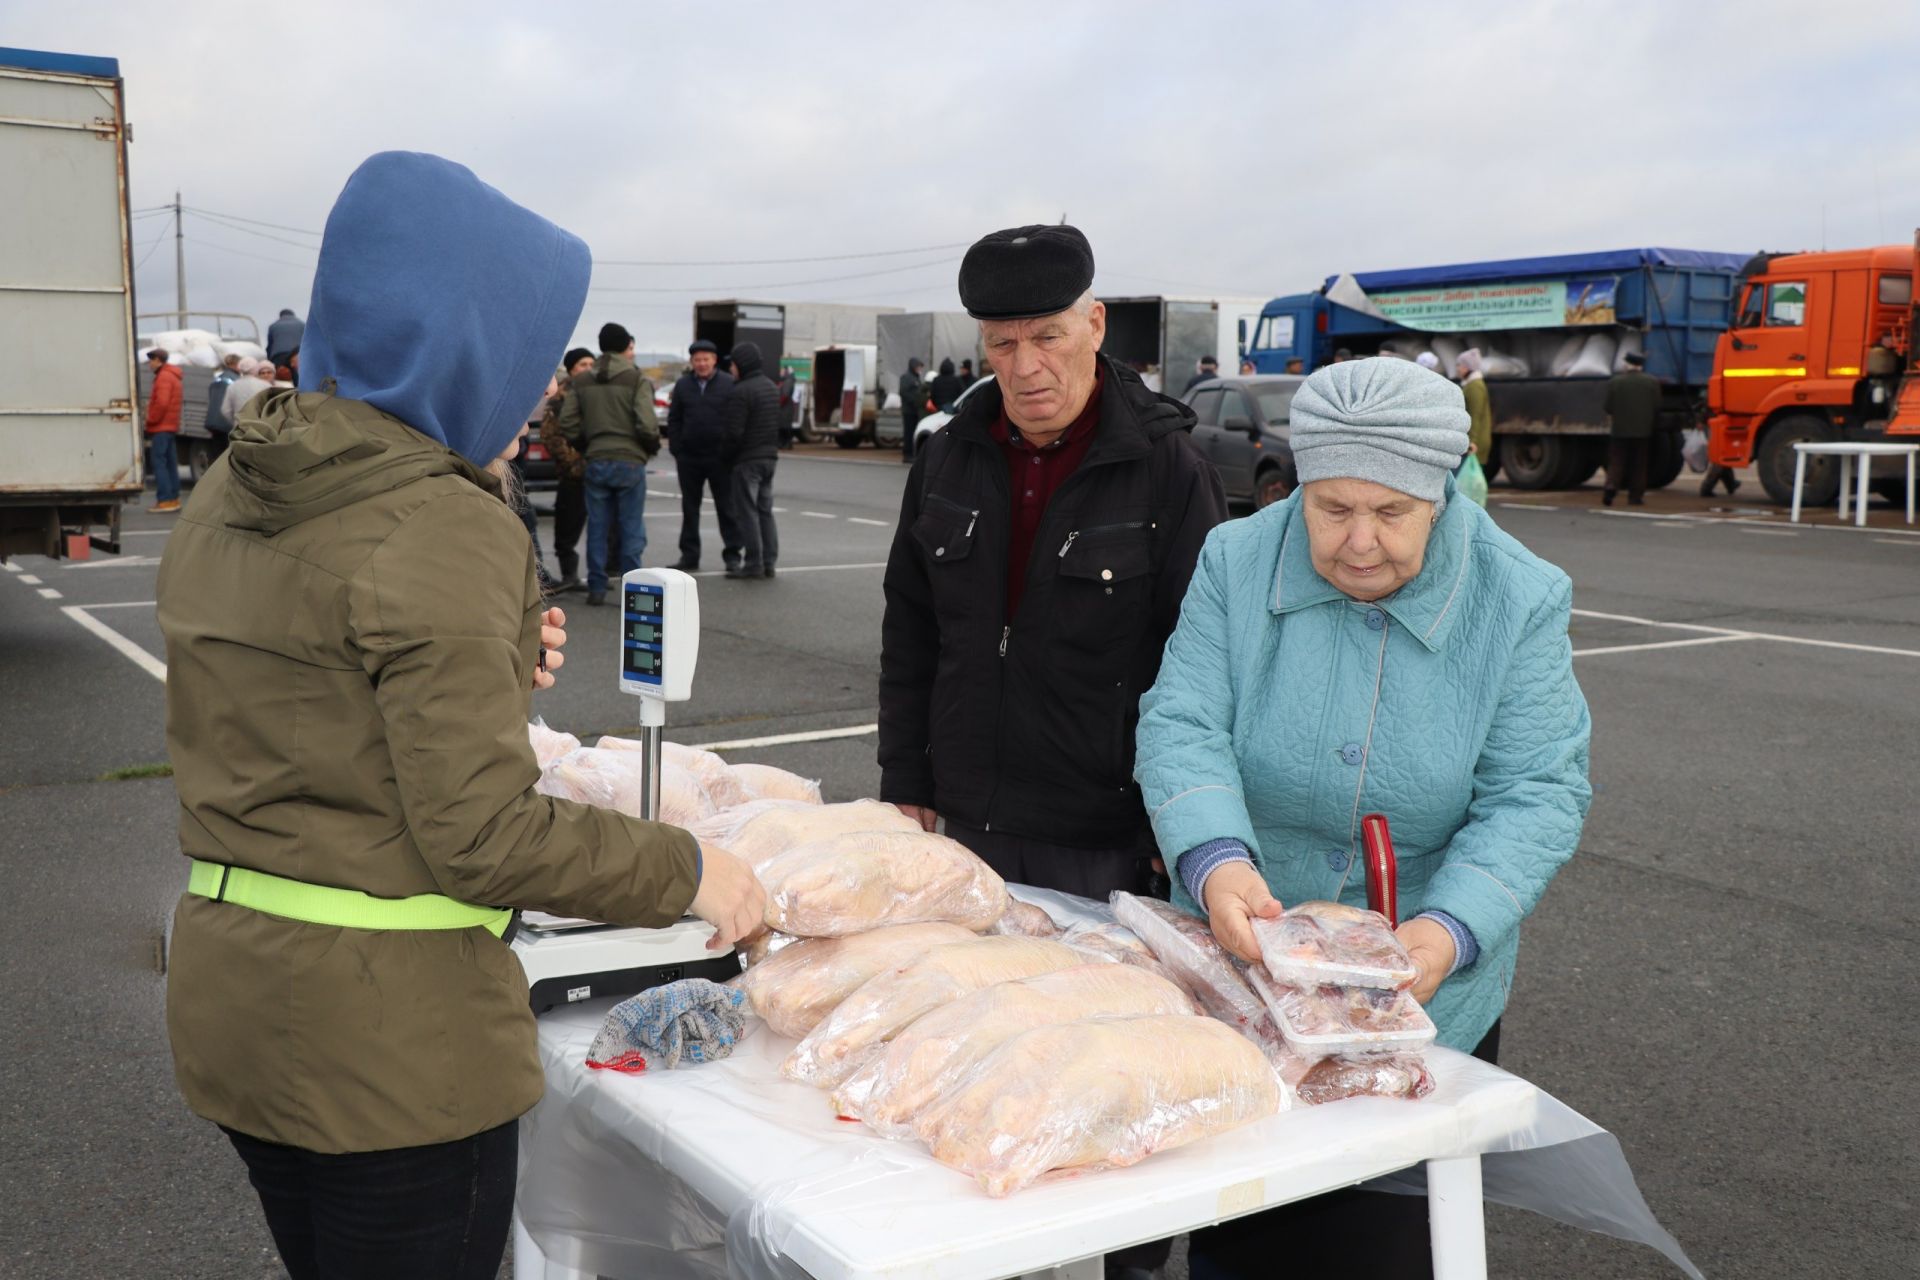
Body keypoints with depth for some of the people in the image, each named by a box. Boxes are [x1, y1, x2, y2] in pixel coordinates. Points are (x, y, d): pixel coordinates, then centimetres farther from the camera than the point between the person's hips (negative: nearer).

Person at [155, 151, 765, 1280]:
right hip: (389, 1023, -9)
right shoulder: (443, 525, -20)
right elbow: (482, 833, -21)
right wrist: (687, 872, -10)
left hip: (229, 992, 9)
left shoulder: (233, 496, 7)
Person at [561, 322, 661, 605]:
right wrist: (652, 448, 4)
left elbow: (567, 423, 3)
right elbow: (647, 425, -15)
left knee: (597, 527, 9)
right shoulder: (637, 381, -7)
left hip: (596, 462, 4)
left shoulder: (581, 382, 6)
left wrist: (586, 448, 16)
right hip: (630, 462, -3)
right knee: (632, 528, 4)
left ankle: (596, 588, 11)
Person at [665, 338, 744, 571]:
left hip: (719, 457, -3)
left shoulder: (729, 384, -3)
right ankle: (689, 555, 16)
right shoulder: (683, 385, 7)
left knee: (726, 507, 3)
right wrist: (677, 451, 1)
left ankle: (732, 554, 9)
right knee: (689, 508, 9)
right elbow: (674, 420, 9)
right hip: (689, 457, 3)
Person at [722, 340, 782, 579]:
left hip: (747, 460, -8)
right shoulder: (771, 387, 12)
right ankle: (769, 562, 14)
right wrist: (773, 448, 16)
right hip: (770, 456, 9)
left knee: (747, 512, -4)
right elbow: (779, 424, 14)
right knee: (765, 510, 12)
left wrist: (728, 460, -7)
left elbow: (734, 433, -18)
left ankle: (753, 563, -4)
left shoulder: (740, 392, -16)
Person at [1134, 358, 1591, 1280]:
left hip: (1426, 1000, -1)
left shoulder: (1519, 603, -11)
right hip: (1237, 971, 1)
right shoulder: (1236, 564, -8)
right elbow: (1182, 727, -15)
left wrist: (1452, 931, -32)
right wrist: (1215, 861, -35)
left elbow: (1536, 795, -15)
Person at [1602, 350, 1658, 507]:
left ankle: (1610, 487, -18)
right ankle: (1635, 497, 5)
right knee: (1638, 465, 6)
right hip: (1643, 430, 0)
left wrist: (1610, 425, 15)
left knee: (1616, 462, 4)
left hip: (1619, 429, 0)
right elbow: (1656, 408, 1)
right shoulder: (1652, 382, -1)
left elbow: (1609, 408, 0)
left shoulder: (1614, 381, -3)